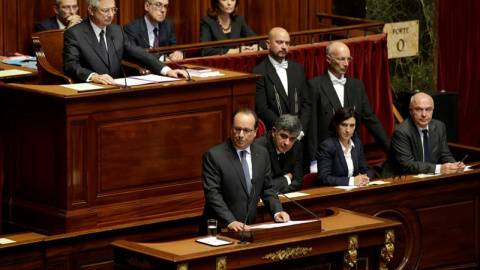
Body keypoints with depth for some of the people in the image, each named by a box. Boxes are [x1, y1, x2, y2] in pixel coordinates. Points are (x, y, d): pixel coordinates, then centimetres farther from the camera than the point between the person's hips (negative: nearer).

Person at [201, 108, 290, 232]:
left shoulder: (262, 153, 11)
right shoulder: (213, 156, -6)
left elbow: (267, 189, 18)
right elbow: (212, 193, -13)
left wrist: (277, 212, 0)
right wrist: (231, 222, -24)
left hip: (249, 227, 5)